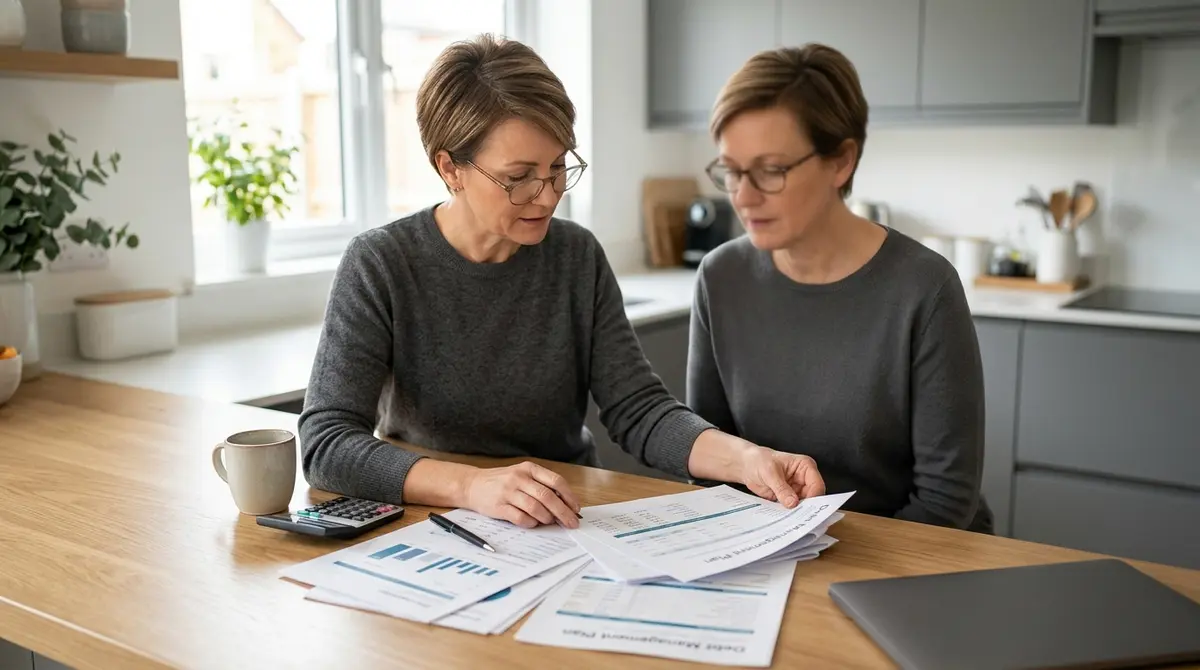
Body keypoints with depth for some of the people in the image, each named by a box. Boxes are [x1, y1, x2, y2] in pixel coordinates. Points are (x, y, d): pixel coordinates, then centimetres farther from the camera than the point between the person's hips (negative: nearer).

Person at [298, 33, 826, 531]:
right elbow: (326, 444, -19)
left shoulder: (578, 257, -2)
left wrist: (745, 459, -22)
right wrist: (470, 485, -34)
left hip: (566, 525, 2)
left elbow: (638, 410, -4)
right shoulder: (379, 266, -12)